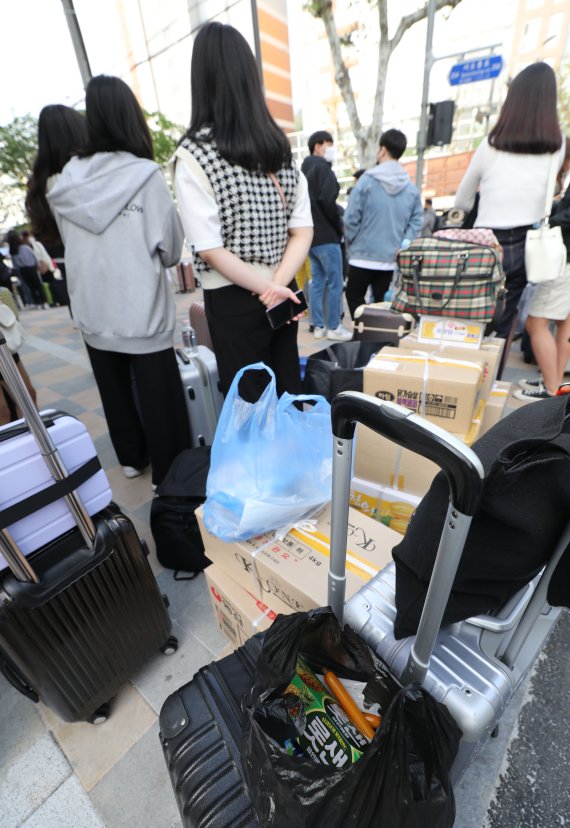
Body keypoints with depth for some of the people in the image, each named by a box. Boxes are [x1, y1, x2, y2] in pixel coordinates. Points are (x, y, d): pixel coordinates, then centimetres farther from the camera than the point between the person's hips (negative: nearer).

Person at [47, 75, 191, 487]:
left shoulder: (68, 179, 3)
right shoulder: (146, 175, -9)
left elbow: (73, 246, 7)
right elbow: (171, 248, -5)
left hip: (93, 309, 5)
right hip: (142, 310, -5)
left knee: (115, 390, 18)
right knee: (158, 395, 6)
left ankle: (132, 457, 37)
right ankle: (168, 472, 19)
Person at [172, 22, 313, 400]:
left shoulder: (193, 153, -9)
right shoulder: (280, 144, 6)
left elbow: (210, 249, -15)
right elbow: (303, 229, 1)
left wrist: (266, 290, -9)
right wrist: (277, 284, -8)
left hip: (234, 300, -5)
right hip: (284, 294, 5)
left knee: (249, 402, 10)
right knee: (289, 390, 19)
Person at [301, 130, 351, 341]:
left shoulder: (304, 170, 19)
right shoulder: (322, 167, -6)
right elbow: (327, 200, -18)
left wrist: (312, 226, 11)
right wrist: (339, 226, -6)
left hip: (310, 235, 8)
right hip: (326, 236, -8)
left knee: (317, 281, 8)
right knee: (335, 283, -4)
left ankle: (318, 326, 11)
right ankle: (333, 327, 0)